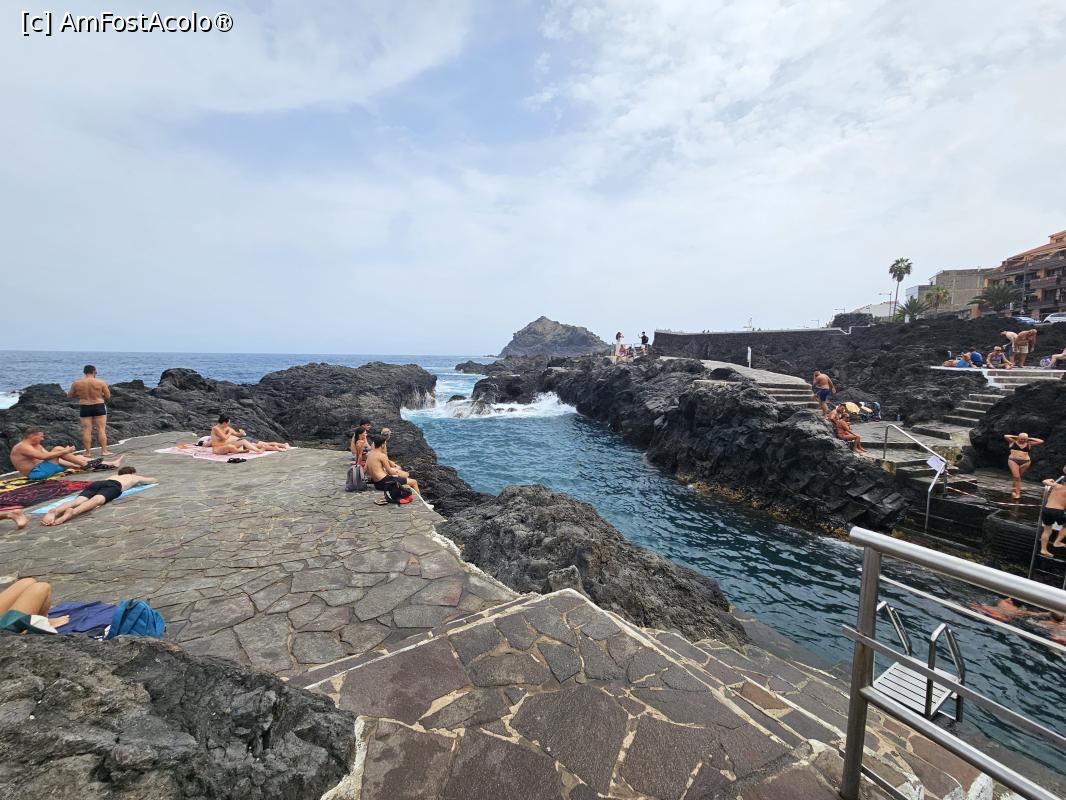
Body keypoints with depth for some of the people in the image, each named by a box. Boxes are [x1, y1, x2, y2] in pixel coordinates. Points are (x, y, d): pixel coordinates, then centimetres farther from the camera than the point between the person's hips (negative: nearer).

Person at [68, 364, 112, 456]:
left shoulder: (76, 383, -2)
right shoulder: (101, 382, -8)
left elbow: (69, 396, 9)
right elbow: (108, 396, -3)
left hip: (84, 408, 2)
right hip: (99, 407, -2)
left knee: (86, 430, 6)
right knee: (101, 429, 3)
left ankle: (87, 452, 9)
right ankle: (104, 451, 3)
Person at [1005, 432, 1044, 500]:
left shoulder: (1029, 444, 11)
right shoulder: (1013, 442, 4)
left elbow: (1041, 441, 10)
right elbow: (1005, 436, -7)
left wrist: (1030, 439, 9)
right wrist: (1015, 437, 4)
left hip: (1025, 462, 3)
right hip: (1013, 461, -3)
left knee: (1018, 477, 9)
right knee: (1016, 477, -12)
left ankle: (1014, 490, 20)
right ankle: (1018, 493, -9)